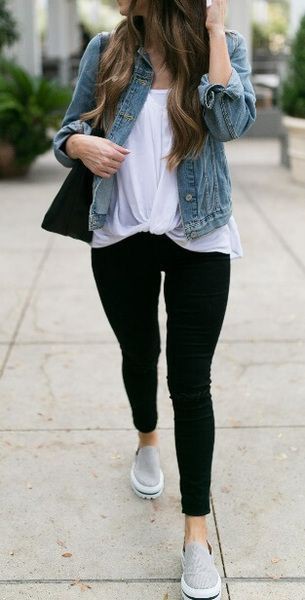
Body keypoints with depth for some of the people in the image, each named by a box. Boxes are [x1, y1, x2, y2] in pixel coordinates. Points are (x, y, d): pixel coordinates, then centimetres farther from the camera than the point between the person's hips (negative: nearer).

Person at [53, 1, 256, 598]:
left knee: (191, 382, -4)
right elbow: (67, 130, 7)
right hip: (121, 240, 3)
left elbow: (232, 120, -19)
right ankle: (146, 440, 51)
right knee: (138, 355, 19)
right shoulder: (106, 50, 1)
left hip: (199, 241, -2)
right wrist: (83, 145, -16)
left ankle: (197, 531, 5)